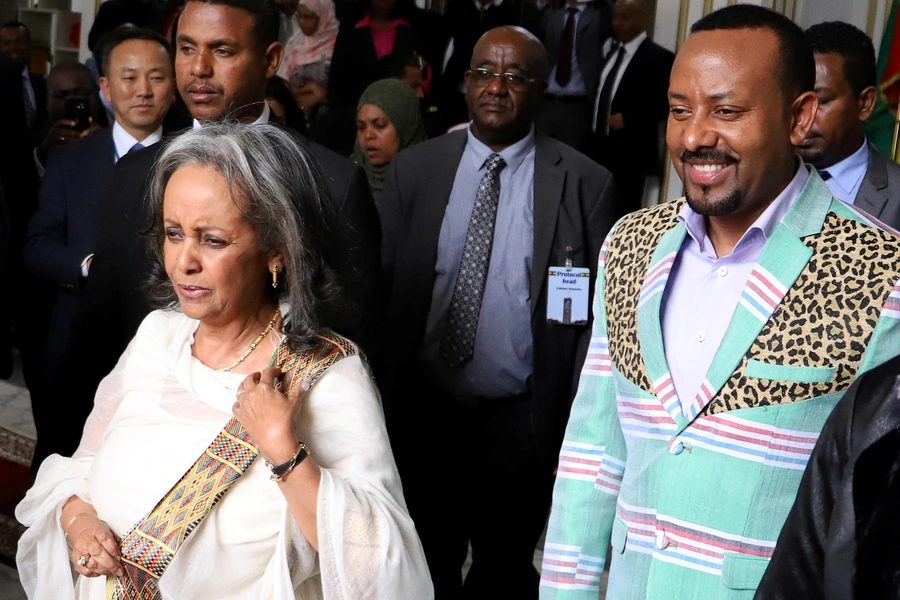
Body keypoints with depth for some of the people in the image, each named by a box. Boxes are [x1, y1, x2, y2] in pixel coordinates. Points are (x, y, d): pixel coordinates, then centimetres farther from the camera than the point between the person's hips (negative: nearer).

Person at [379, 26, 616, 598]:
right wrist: (377, 401, -1)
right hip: (420, 411, 2)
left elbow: (592, 312, -5)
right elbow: (381, 288, 3)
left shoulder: (584, 183, -6)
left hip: (520, 422, -2)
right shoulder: (414, 169, 1)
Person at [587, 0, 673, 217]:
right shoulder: (612, 52, 15)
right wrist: (593, 124, 8)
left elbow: (665, 104, -12)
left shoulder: (659, 58, -8)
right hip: (598, 148, 7)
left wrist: (627, 119, -18)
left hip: (631, 152, -7)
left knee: (625, 216, -3)